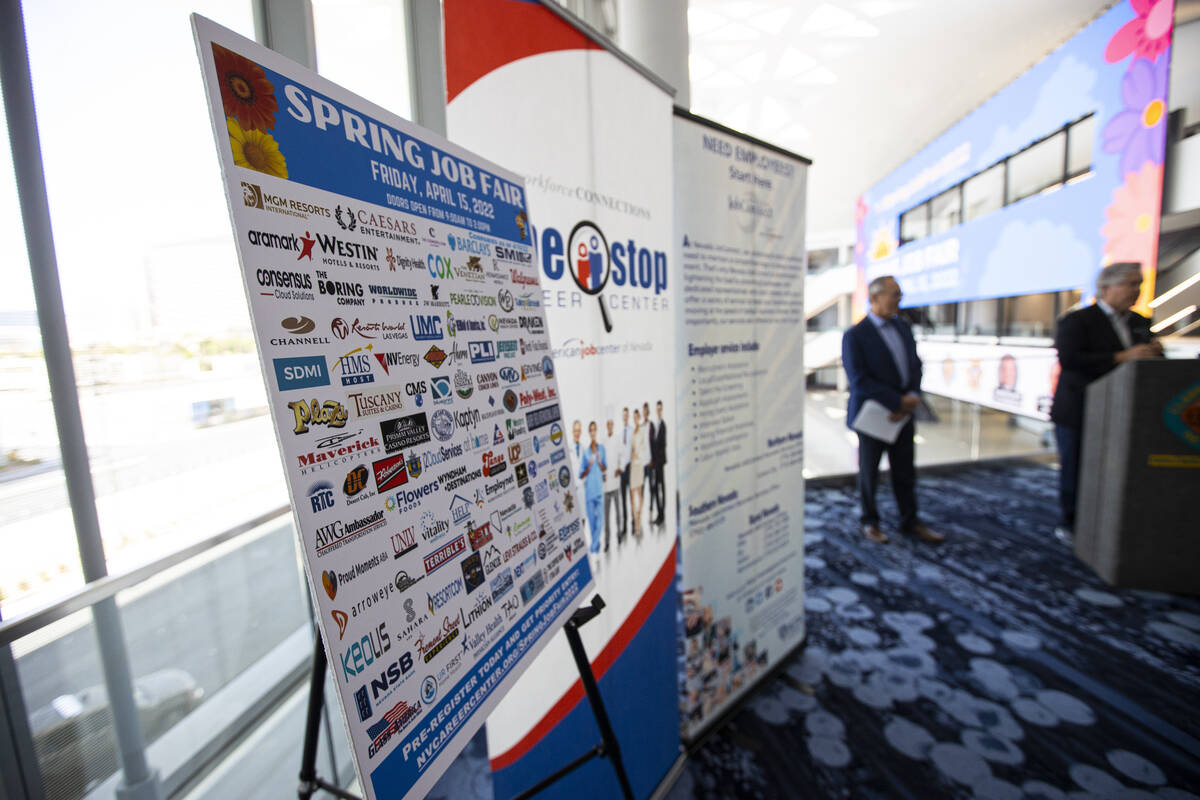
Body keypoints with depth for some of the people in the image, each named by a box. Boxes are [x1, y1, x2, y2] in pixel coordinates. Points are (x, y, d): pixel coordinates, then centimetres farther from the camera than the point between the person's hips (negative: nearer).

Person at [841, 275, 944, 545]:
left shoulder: (903, 327, 8)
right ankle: (870, 521, 29)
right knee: (869, 473, 11)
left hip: (902, 414, 6)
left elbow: (915, 365, 7)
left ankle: (910, 522, 31)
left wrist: (913, 397, -11)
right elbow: (859, 381, -19)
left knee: (905, 472, 14)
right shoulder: (854, 336, -14)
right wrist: (898, 402, -20)